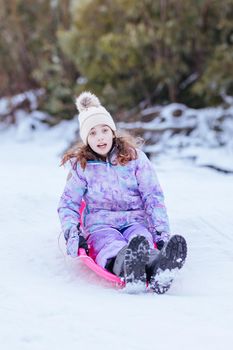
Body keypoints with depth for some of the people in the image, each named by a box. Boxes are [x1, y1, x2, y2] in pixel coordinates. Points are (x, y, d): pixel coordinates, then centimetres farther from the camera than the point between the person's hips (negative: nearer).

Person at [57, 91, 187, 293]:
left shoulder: (134, 157, 7)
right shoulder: (81, 166, 9)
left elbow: (153, 197, 3)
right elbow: (68, 204, 10)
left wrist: (162, 232, -10)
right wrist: (71, 233, -11)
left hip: (135, 221, 1)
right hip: (100, 225, -1)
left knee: (143, 242, -39)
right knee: (112, 246, -41)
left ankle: (157, 270, -77)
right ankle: (127, 269, -79)